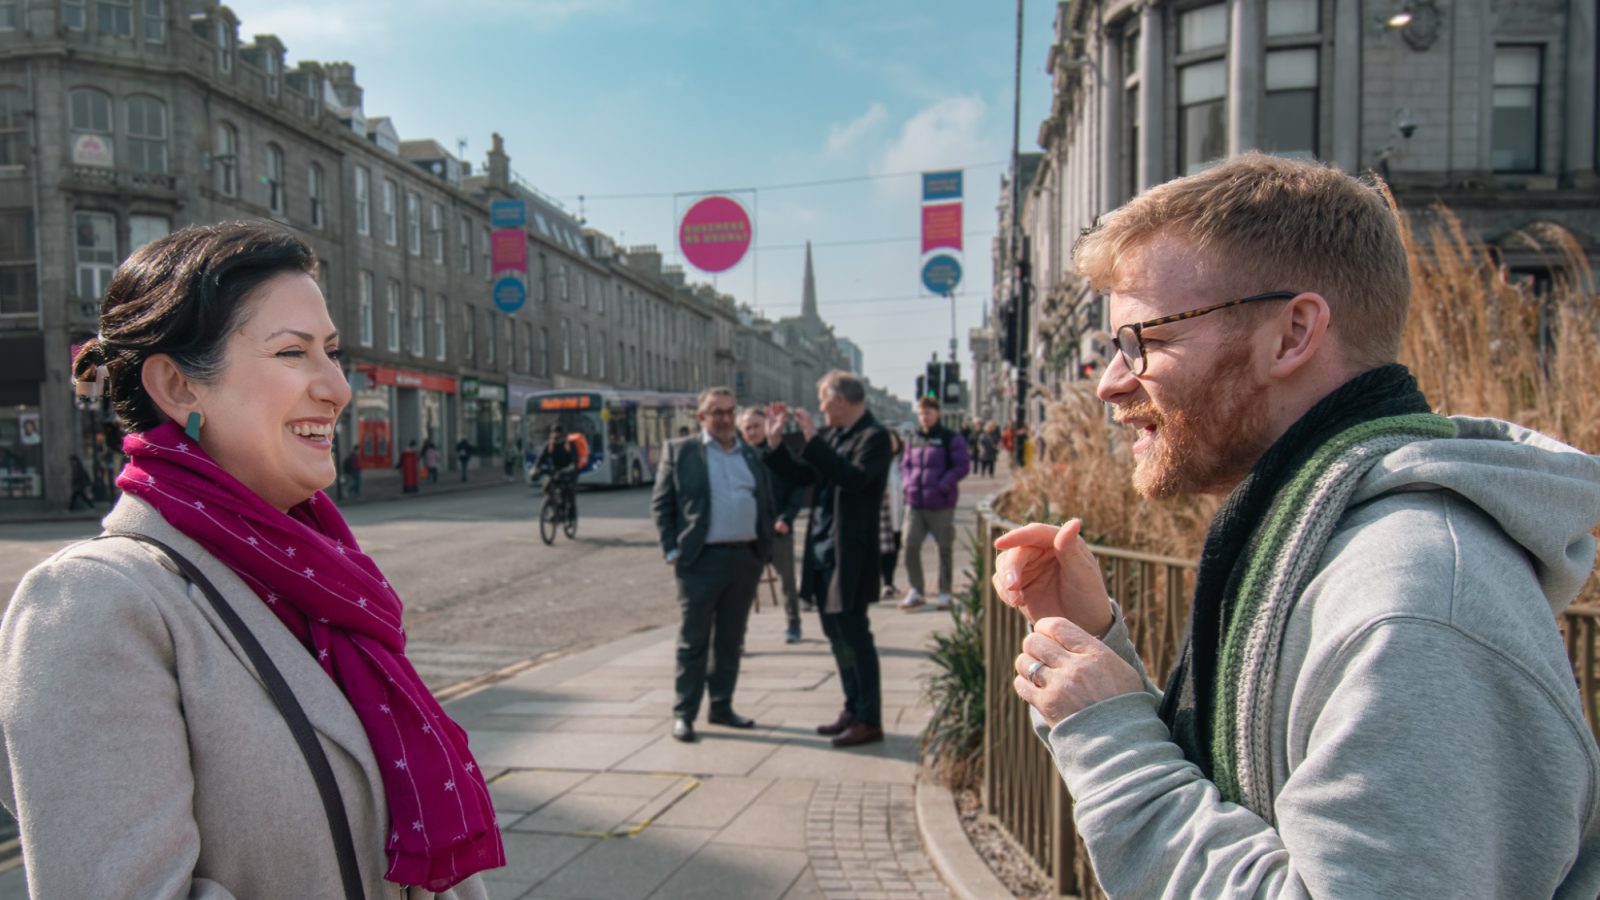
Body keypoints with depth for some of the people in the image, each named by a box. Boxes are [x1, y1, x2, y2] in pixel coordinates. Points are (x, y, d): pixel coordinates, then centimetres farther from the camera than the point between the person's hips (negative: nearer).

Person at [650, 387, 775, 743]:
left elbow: (767, 502, 16)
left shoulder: (751, 455, 13)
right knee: (693, 642, 1)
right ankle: (683, 714, 9)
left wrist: (765, 547, 6)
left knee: (731, 640, 12)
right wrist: (672, 551, -7)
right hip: (701, 560, -4)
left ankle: (721, 707, 23)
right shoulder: (679, 451, 2)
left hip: (746, 559, 4)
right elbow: (660, 503, 0)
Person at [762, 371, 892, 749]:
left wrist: (812, 440, -27)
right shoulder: (829, 435, 11)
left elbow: (855, 478, -27)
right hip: (822, 547, 9)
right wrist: (775, 440, 5)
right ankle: (853, 709, 28)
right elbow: (800, 475, 15)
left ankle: (869, 721, 9)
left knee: (854, 635, -2)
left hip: (849, 551, -9)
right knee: (836, 633, 16)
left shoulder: (873, 436, -13)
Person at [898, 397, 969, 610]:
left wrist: (941, 486, -15)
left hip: (941, 504, -4)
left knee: (945, 549, 5)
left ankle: (945, 593, 16)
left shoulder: (950, 439, -3)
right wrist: (909, 483, 2)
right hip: (915, 503, 4)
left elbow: (961, 467, -7)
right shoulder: (913, 439, 11)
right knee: (910, 546, -3)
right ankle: (915, 591, 9)